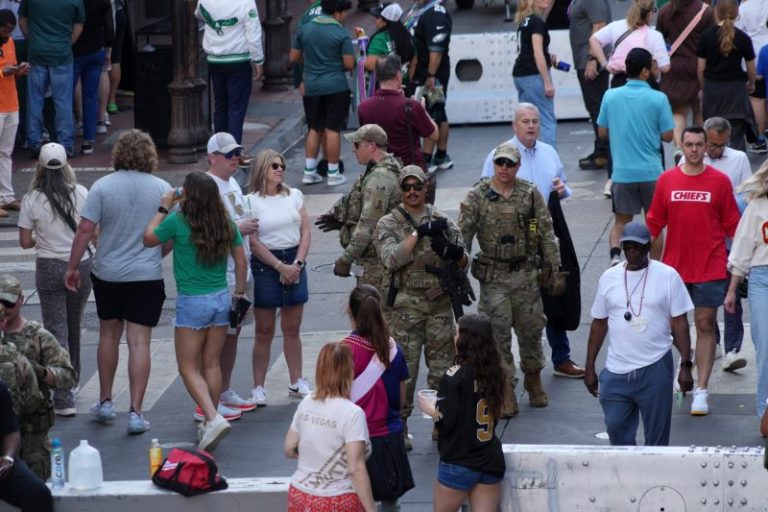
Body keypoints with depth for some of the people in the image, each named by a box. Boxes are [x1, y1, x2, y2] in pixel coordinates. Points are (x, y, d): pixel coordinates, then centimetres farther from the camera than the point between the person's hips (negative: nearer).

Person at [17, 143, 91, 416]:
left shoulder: (32, 200, -10)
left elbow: (25, 242, -7)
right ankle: (72, 380, 36)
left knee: (56, 329, 0)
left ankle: (64, 398, -8)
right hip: (81, 264, 2)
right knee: (74, 326, 20)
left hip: (49, 268, -2)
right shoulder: (81, 194, -6)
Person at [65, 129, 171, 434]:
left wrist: (72, 268, -1)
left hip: (108, 274, 1)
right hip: (147, 276, -1)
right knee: (139, 341, 0)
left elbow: (85, 230, -10)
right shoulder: (162, 189, -5)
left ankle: (105, 402, 27)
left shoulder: (102, 187, -8)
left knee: (109, 335, 19)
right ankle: (135, 412, -4)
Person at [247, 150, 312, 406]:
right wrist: (280, 267, -12)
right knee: (264, 332, 0)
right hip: (265, 265, -4)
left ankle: (297, 383, 19)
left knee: (292, 329, 10)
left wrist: (297, 264, -7)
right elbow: (254, 242, -9)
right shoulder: (251, 201, -5)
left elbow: (306, 232, 5)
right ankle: (258, 388, 4)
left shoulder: (294, 195, 8)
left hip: (294, 262, 4)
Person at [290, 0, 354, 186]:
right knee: (332, 130, 1)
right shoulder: (341, 34, -10)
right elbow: (349, 64, -11)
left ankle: (309, 171, 14)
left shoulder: (304, 29, 3)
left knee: (314, 129, 15)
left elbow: (293, 58, 8)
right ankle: (333, 174, 5)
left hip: (311, 87, 4)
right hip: (335, 87, -4)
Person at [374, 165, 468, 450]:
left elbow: (463, 261, 7)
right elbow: (392, 259, -16)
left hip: (441, 305, 3)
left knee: (442, 368, 7)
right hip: (406, 306, -3)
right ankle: (399, 427, 8)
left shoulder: (443, 221, 9)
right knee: (404, 370, -1)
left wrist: (454, 252, -16)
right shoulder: (388, 224, 0)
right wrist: (419, 233, -19)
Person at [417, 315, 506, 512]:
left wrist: (430, 409, 3)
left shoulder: (455, 375, -16)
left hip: (459, 462, -5)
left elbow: (445, 422, -18)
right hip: (491, 461, 5)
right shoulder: (493, 372, 2)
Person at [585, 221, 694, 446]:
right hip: (616, 370, 3)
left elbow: (680, 323, 0)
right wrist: (590, 368, 11)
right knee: (616, 427, 1)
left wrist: (685, 366, -6)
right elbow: (599, 324, 13)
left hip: (655, 369, -3)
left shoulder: (668, 276, -1)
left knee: (656, 433, 2)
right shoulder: (609, 278, 7)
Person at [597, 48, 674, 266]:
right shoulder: (658, 99, -10)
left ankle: (615, 253, -14)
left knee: (621, 221, 11)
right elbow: (667, 135, -6)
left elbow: (602, 132, 5)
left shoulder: (610, 96, -3)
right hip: (651, 171, -2)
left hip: (622, 172, 2)